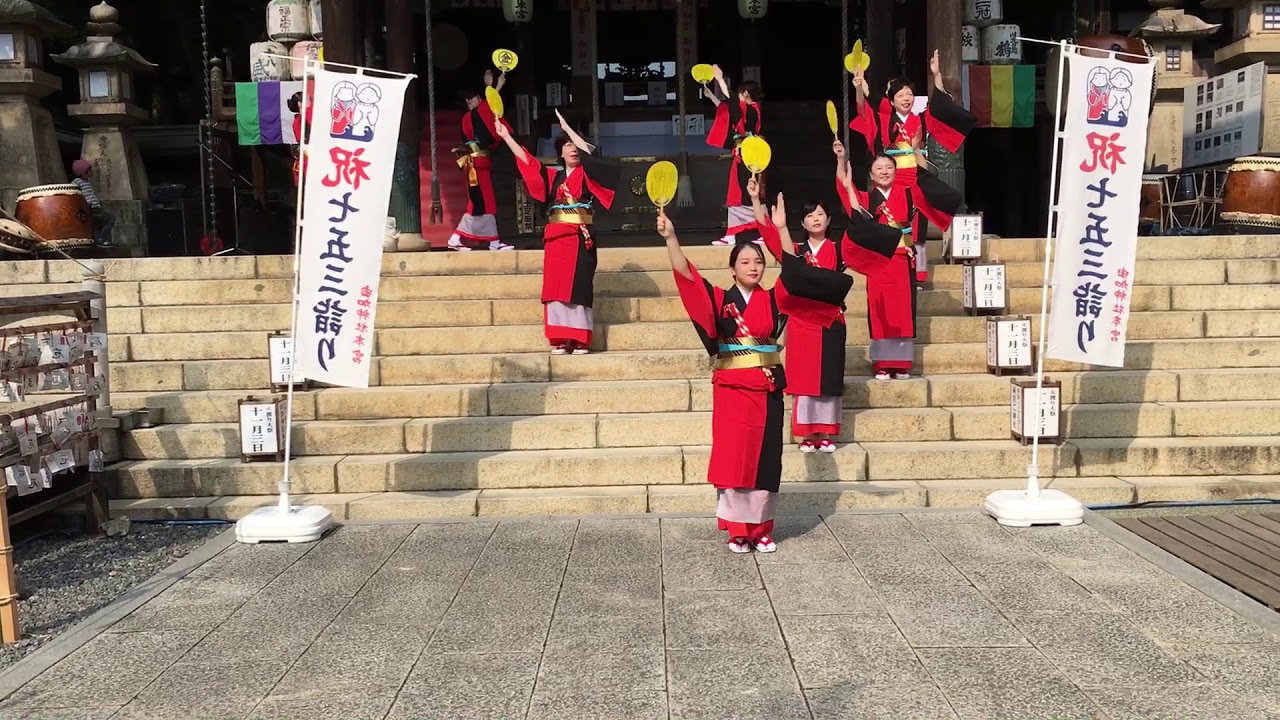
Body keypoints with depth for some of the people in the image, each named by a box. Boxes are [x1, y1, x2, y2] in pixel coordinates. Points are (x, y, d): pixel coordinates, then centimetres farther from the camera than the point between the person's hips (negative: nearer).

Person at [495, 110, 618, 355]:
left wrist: (566, 127, -8)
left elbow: (588, 151, -12)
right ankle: (560, 341, 4)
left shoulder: (587, 175, 5)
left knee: (578, 288, -6)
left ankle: (581, 341, -3)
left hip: (580, 237, -4)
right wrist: (506, 136, 12)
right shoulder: (553, 177, 15)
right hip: (556, 237, 4)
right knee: (556, 288, 0)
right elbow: (526, 160, 14)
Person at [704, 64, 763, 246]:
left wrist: (719, 78, -7)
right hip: (742, 159, 10)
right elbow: (726, 108, 26)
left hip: (747, 160, -10)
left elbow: (729, 99, -17)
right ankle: (730, 236, 14)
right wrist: (710, 95, 30)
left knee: (751, 197, -7)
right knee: (736, 196, 10)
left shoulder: (749, 110, -13)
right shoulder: (749, 111, 12)